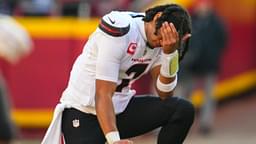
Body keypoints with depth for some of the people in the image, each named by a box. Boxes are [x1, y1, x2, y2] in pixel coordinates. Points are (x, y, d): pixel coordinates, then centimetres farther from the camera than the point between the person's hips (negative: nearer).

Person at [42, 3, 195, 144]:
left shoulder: (162, 40, -2)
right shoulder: (118, 29, -25)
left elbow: (165, 94, -5)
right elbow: (103, 94, -28)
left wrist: (170, 53, -19)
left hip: (122, 109, 7)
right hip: (82, 114, -7)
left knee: (184, 110, -12)